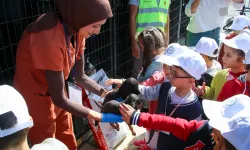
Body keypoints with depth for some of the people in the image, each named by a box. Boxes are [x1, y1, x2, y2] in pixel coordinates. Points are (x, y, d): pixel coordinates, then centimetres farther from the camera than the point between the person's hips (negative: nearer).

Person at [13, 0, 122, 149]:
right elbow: (59, 98, -27)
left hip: (55, 95, 7)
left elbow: (80, 76, -1)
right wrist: (101, 117, -24)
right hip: (36, 100, -7)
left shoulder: (77, 30, -10)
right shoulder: (49, 38, -35)